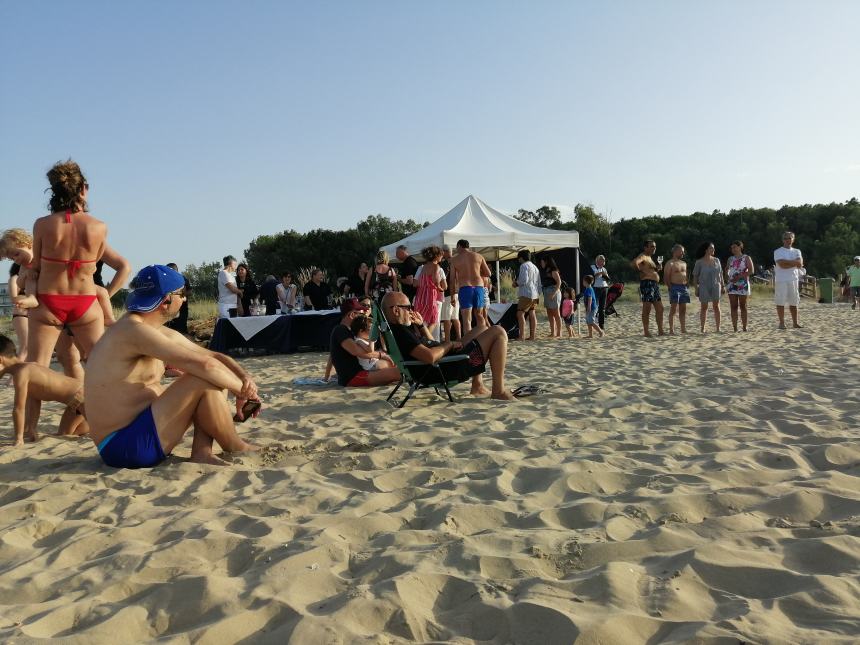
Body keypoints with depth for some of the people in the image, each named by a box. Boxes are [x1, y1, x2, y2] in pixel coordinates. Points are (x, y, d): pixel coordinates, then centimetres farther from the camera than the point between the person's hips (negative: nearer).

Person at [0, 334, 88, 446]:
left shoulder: (21, 373, -17)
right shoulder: (28, 369, 13)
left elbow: (19, 409, -16)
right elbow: (34, 404, 16)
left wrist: (19, 439, -11)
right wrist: (31, 430, 15)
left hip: (82, 395, -10)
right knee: (64, 434, 23)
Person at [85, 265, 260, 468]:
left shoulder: (165, 334, 10)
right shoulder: (134, 331, -20)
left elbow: (214, 357, 13)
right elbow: (204, 364, -28)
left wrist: (245, 378, -6)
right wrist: (242, 389, -14)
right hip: (123, 446, -10)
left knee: (218, 376, 11)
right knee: (204, 379, -21)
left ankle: (201, 452, -6)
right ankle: (235, 448, -1)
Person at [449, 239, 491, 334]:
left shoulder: (455, 259, 6)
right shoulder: (479, 256, 10)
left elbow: (453, 279, 3)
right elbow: (488, 273, 9)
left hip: (464, 288, -2)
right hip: (479, 287, 3)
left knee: (467, 319, -3)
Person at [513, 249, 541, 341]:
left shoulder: (524, 266, -7)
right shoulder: (535, 267, 21)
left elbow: (524, 280, -17)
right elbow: (539, 283, 20)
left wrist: (516, 283, 0)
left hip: (526, 294, -9)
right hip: (535, 294, 9)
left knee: (520, 313, -9)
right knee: (532, 314, 8)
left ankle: (522, 336, -17)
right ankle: (532, 336, 6)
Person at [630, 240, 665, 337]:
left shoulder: (650, 258, 23)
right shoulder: (643, 256, -8)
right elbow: (633, 263, -29)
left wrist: (658, 268, 15)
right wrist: (641, 270, -18)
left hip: (655, 285, 10)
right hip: (647, 284, -10)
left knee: (660, 309, 11)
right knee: (647, 309, -7)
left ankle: (660, 331, 17)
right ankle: (646, 332, -4)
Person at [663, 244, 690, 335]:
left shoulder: (684, 263, 18)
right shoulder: (670, 263, -5)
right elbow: (666, 278, -9)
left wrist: (687, 287, 11)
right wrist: (670, 287, -15)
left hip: (684, 287, 7)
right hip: (675, 287, -7)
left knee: (683, 310, 8)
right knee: (673, 309, -7)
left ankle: (683, 329, 13)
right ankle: (671, 330, -6)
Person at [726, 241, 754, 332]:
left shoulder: (746, 258, 1)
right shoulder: (730, 259, 13)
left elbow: (751, 271, -7)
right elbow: (726, 269, 25)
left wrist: (740, 276, -17)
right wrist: (727, 276, 3)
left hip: (743, 285, -3)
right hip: (732, 285, 3)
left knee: (743, 307, 0)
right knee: (733, 307, 0)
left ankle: (744, 328, 3)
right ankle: (735, 328, 1)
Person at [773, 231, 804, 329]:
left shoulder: (797, 251, 14)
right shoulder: (778, 252, 0)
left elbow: (800, 263, -4)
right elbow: (781, 264, -15)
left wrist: (786, 262, -10)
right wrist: (794, 263, -10)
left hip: (793, 279, 4)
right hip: (781, 280, -4)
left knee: (794, 302, 8)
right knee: (780, 302, -4)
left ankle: (795, 322, 14)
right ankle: (781, 323, 0)